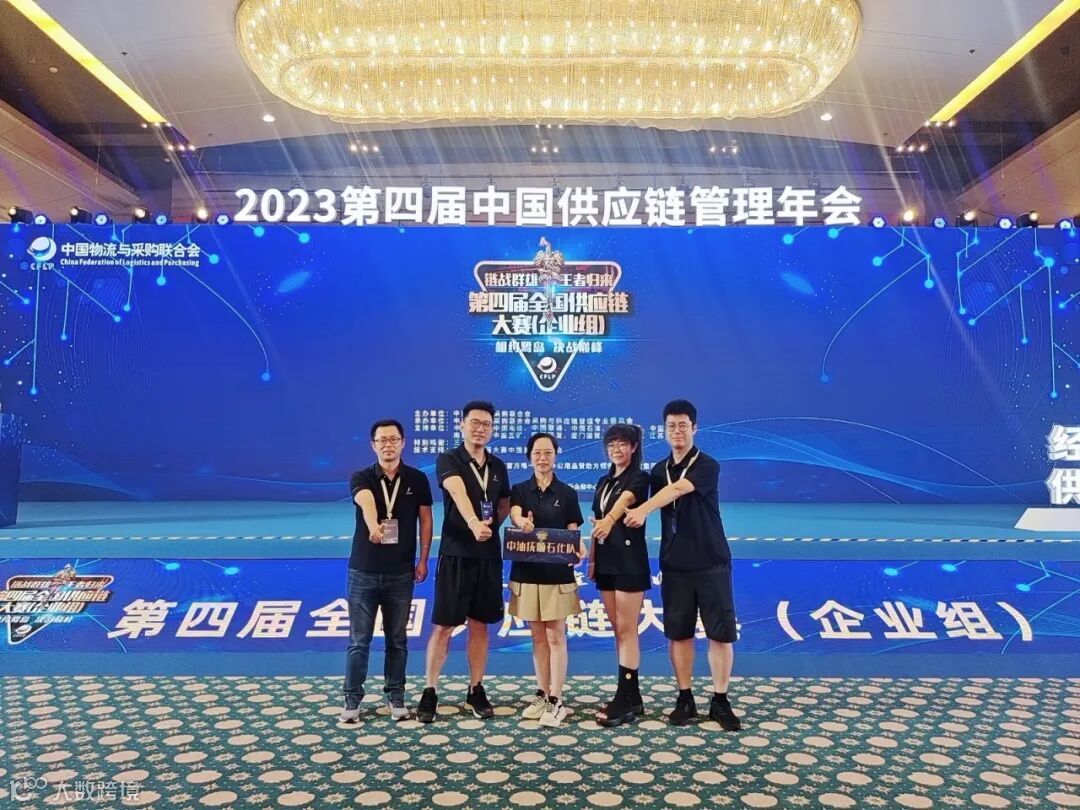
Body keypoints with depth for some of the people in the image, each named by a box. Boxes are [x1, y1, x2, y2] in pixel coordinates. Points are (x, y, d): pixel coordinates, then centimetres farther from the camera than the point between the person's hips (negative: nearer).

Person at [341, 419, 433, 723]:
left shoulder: (417, 479, 0)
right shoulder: (361, 477, -6)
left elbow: (425, 519, 5)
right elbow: (366, 502, -29)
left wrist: (423, 560, 0)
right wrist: (372, 526, -50)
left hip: (401, 573, 1)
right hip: (363, 571, -1)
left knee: (397, 640, 11)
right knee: (359, 641, 7)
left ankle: (395, 697, 24)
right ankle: (352, 700, 19)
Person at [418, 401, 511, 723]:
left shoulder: (498, 466, 10)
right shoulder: (448, 460, -7)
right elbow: (458, 492, -28)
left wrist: (493, 522, 4)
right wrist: (474, 523, -45)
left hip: (488, 555, 4)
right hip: (455, 553, -4)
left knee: (480, 625, 11)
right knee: (443, 625, 1)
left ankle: (476, 690, 23)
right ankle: (430, 692, 14)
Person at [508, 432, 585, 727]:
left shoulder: (567, 493, 2)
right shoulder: (519, 490, 4)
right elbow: (515, 515, -16)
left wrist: (577, 551, -21)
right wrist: (523, 522, -40)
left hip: (558, 573, -2)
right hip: (527, 572, 2)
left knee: (556, 636, 0)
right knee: (538, 637, 11)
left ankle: (556, 701, 6)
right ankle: (542, 695, 22)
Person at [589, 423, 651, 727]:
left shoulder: (639, 478, -7)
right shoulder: (603, 482, 15)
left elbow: (625, 500, -29)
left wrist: (610, 519, -49)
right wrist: (592, 559, 12)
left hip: (630, 560, -7)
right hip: (607, 561, 8)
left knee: (627, 630, -4)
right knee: (618, 630, 10)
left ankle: (625, 699, 1)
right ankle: (632, 697, 19)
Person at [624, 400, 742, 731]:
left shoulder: (707, 465, -10)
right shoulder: (659, 471, 8)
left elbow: (677, 490, -28)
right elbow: (657, 504, 15)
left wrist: (642, 510, -40)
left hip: (711, 563, -4)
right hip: (674, 565, 4)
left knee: (721, 632, 1)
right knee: (678, 633, 7)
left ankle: (720, 701, 14)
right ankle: (685, 699, 20)